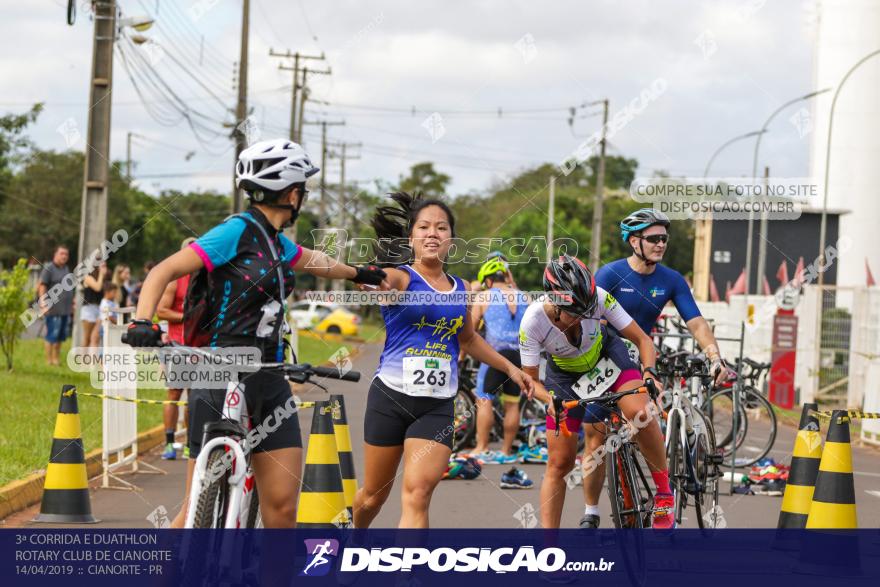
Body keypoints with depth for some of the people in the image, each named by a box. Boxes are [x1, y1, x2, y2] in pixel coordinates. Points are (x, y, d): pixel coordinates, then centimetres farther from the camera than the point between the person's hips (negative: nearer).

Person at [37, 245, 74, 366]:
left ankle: (56, 358, 18)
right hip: (54, 309, -8)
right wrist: (43, 301, -22)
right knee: (52, 335, -5)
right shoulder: (48, 268, -6)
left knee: (61, 336, 10)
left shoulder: (66, 269, 19)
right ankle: (49, 360, -1)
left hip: (66, 309, 8)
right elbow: (41, 285, -13)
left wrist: (72, 302, 22)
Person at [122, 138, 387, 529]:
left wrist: (358, 273, 57)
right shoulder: (237, 232, -9)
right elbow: (164, 272, -15)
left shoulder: (278, 243, 14)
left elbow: (314, 261, 38)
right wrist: (143, 323, -32)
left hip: (267, 383, 7)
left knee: (282, 506, -1)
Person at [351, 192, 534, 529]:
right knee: (375, 494, 11)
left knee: (417, 494, -15)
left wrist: (509, 367, 23)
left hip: (437, 406, 3)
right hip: (391, 397, -2)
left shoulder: (459, 289, 9)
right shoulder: (400, 278, -7)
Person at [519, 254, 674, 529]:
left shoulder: (599, 298, -33)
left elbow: (642, 339, -22)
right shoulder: (533, 321, -33)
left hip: (605, 354, 0)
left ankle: (664, 491, -12)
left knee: (639, 411, -31)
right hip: (564, 373, 1)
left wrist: (649, 374, -39)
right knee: (560, 463, -3)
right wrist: (550, 399, -42)